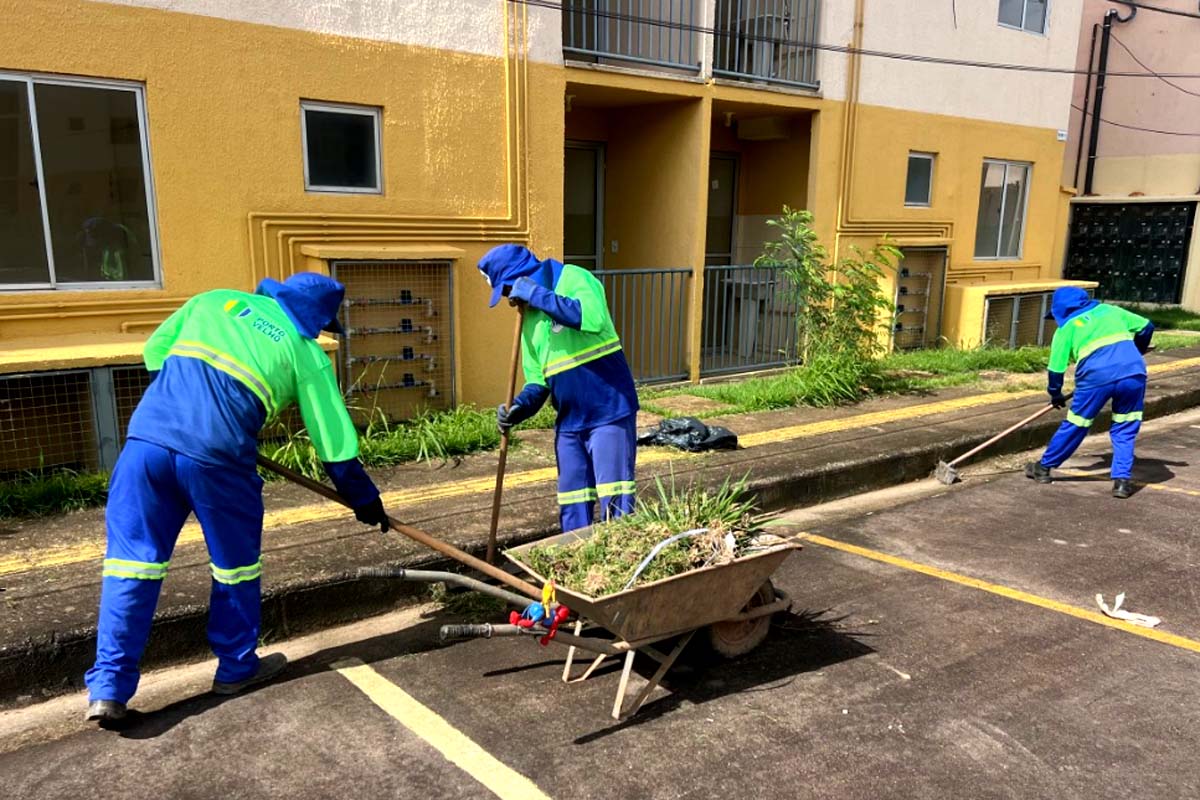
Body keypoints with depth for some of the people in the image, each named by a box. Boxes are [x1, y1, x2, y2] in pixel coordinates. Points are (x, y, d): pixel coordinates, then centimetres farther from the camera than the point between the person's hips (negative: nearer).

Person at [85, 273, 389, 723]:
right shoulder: (307, 354, 11)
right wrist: (364, 499, 21)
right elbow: (334, 438, 12)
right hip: (217, 455, -3)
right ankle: (237, 668, 31)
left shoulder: (215, 300, 21)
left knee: (133, 559, 11)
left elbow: (153, 353, 23)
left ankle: (108, 687, 12)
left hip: (148, 436, 4)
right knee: (236, 564, 17)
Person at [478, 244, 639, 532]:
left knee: (614, 497, -8)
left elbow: (593, 318, -30)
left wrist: (536, 293, -21)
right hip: (569, 420, 8)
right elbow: (538, 378, 15)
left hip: (610, 410, -8)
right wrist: (520, 407, -6)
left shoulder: (574, 278, -8)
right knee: (572, 500, 12)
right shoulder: (530, 317, 14)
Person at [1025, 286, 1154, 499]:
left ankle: (1044, 467, 27)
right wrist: (1137, 352, 43)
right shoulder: (1110, 310, 25)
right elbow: (1146, 327, 26)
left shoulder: (1066, 328, 15)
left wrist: (1056, 394, 28)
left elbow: (1056, 368, 12)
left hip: (1096, 375, -3)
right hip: (1134, 370, 3)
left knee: (1075, 425, 13)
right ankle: (1122, 480, 11)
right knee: (1125, 429, 16)